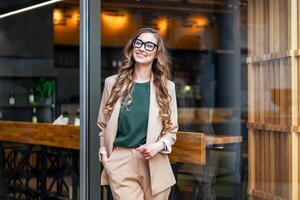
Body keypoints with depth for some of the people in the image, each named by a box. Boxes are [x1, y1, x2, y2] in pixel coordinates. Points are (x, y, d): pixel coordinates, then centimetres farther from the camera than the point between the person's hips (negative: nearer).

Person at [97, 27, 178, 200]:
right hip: (121, 163, -1)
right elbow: (103, 125, 11)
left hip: (154, 164, 1)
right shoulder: (113, 83, 6)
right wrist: (104, 153, -1)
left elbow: (171, 130, 7)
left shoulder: (166, 87, 6)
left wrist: (159, 145, -12)